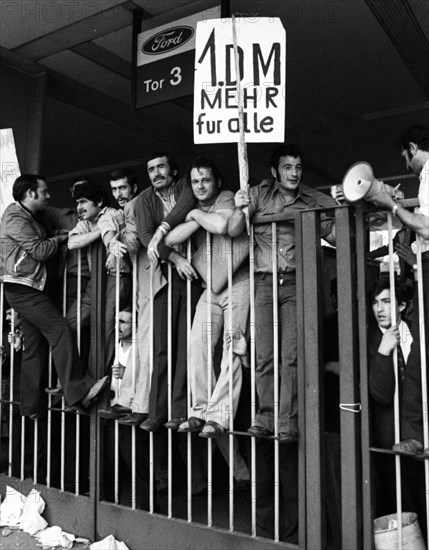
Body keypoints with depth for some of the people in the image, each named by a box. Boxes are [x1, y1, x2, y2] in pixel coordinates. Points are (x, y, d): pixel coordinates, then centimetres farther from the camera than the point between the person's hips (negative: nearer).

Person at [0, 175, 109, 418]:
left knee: (35, 345, 8)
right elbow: (39, 250, -17)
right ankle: (79, 390, -18)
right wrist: (59, 239, -1)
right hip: (23, 288, -10)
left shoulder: (31, 217, 21)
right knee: (60, 330, -17)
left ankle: (33, 406, 13)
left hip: (32, 289, 10)